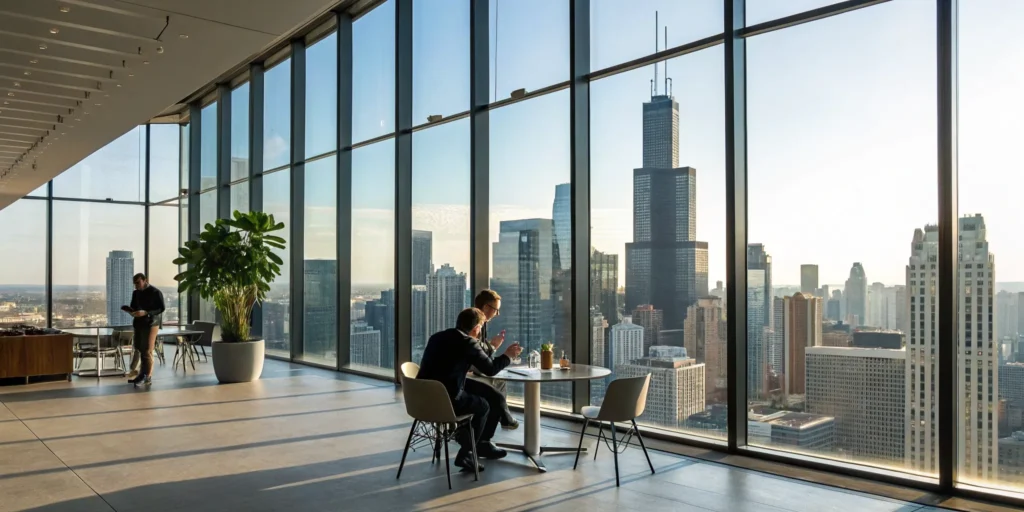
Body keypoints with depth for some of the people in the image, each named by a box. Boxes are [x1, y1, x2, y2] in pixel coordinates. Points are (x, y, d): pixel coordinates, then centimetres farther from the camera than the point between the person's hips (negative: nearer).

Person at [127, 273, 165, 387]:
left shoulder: (155, 292, -7)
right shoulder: (136, 293, 14)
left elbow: (161, 308, -12)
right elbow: (133, 306, 23)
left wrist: (146, 312, -24)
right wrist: (131, 310, -2)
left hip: (150, 324, -7)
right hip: (138, 324, 7)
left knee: (147, 351, -8)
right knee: (139, 349, 7)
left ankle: (148, 377, -5)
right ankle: (142, 374, 15)